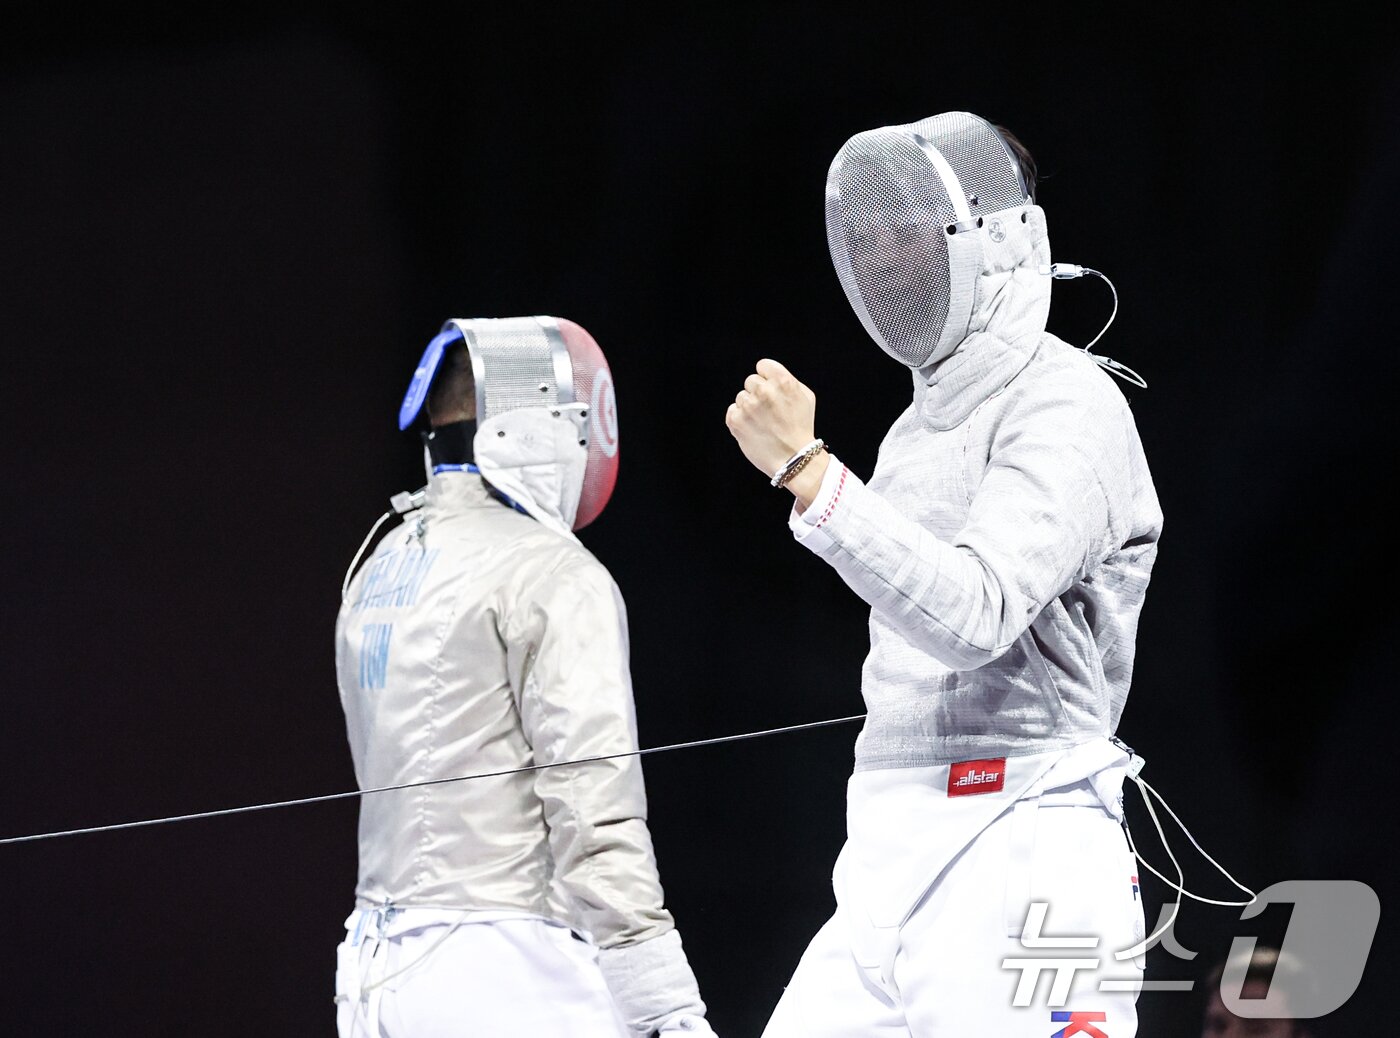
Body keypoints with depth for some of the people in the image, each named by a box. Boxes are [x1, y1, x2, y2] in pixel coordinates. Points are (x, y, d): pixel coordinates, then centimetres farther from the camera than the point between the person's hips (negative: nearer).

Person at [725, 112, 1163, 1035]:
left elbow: (970, 616, -23)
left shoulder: (1068, 410, -9)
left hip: (1013, 877, -9)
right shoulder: (920, 427, 21)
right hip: (888, 872, 9)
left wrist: (806, 470, -27)